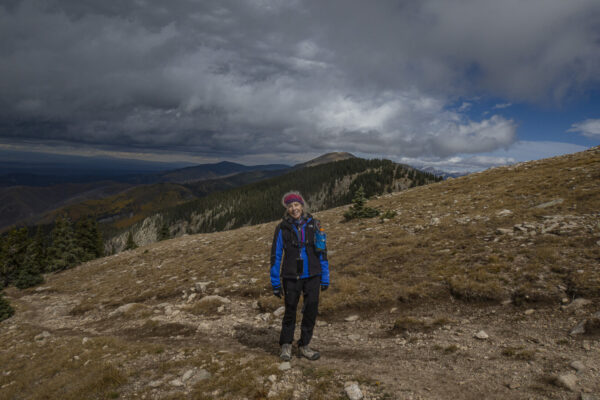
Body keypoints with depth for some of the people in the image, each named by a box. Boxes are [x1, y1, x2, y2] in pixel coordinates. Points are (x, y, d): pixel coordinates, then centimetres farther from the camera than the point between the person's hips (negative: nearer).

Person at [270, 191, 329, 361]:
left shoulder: (313, 224, 2)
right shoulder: (282, 228, -2)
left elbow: (322, 252, 5)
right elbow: (276, 255, 1)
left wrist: (325, 278, 3)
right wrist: (275, 283, 0)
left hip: (312, 276, 2)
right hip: (291, 277, -1)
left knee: (311, 310, 5)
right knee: (290, 311, 9)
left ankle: (304, 346, 24)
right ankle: (286, 345, 29)